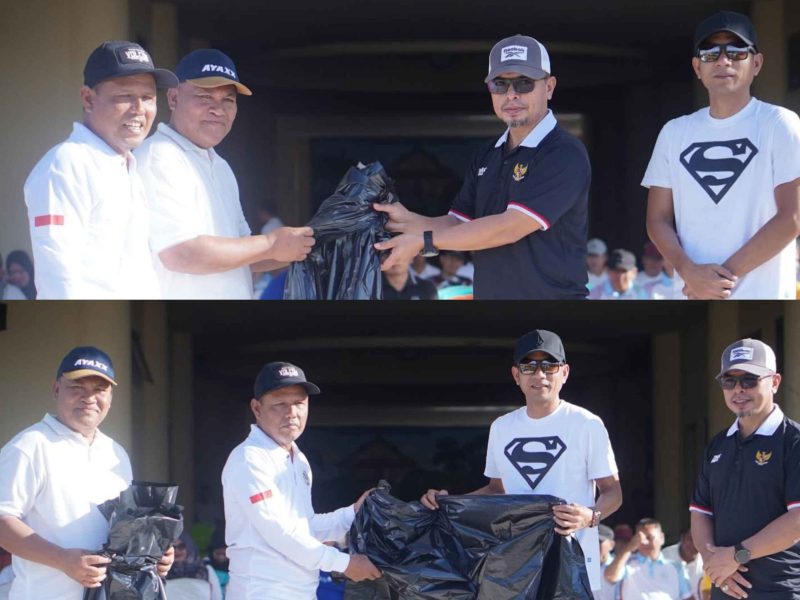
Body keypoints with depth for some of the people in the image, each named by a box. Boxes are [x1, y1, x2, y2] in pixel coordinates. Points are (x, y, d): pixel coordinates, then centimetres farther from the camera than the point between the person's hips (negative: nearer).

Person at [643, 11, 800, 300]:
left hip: (762, 304, -4)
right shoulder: (675, 133, 15)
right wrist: (690, 272, -8)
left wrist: (727, 275, -10)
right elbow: (658, 219, 12)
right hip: (692, 297, 5)